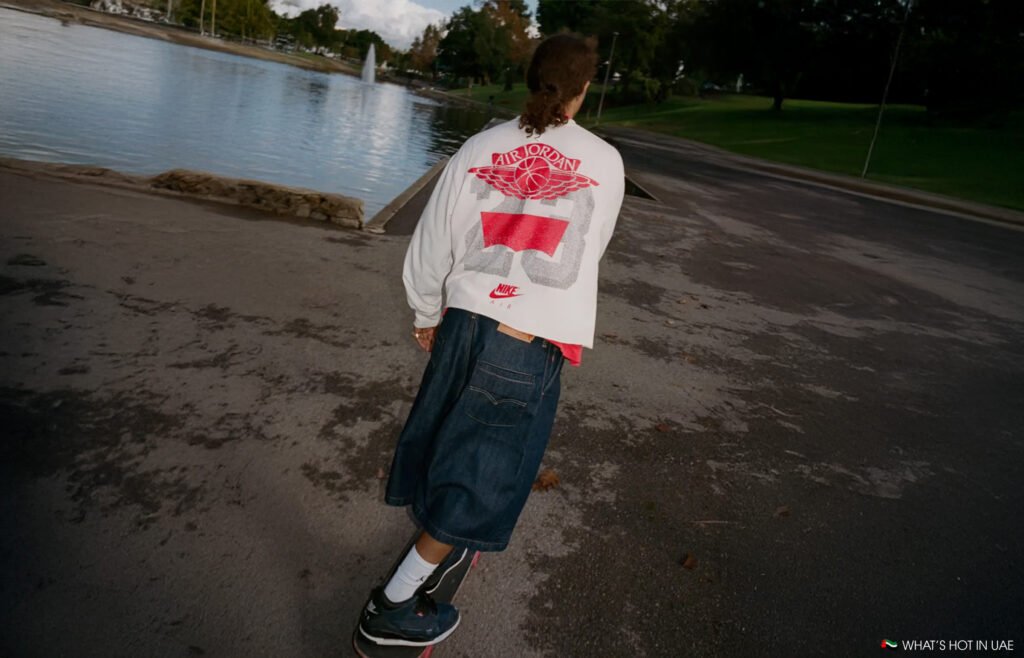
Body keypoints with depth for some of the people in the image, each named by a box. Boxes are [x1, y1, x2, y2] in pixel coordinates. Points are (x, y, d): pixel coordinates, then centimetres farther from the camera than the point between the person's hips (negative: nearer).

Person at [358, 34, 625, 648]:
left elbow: (431, 246, 3)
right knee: (484, 475, 9)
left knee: (449, 443, 23)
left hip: (462, 321, 4)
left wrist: (427, 315, 18)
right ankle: (394, 604, 18)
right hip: (533, 344, -3)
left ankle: (438, 549, 45)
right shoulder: (604, 162, -5)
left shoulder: (479, 148, 0)